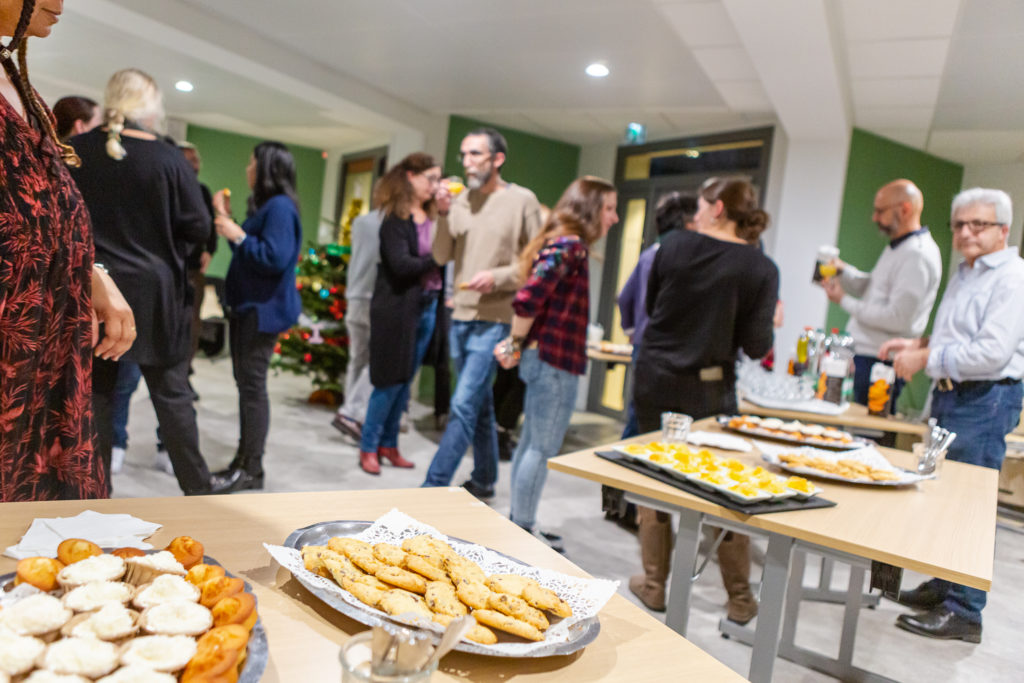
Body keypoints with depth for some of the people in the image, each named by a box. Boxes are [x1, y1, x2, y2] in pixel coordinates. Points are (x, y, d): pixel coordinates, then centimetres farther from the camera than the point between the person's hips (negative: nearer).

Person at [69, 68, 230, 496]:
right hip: (154, 293, -2)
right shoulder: (167, 159, -9)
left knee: (95, 392, 11)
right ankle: (196, 484, 15)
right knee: (171, 392, 7)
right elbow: (198, 228, -8)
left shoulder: (74, 152, -2)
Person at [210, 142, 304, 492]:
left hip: (263, 310, -11)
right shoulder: (264, 206, 18)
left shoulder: (280, 207, -14)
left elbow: (274, 258, -24)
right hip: (246, 306, 11)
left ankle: (252, 470, -1)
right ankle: (242, 461, 23)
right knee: (245, 383, 13)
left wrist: (237, 235, -17)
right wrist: (228, 219, 17)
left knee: (252, 385, -8)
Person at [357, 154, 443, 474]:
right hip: (398, 308, -6)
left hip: (427, 306, 6)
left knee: (405, 381, 12)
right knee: (391, 381, 0)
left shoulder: (432, 217, 10)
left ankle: (388, 444, 25)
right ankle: (368, 448, 15)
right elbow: (401, 265, -18)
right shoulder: (395, 219, -9)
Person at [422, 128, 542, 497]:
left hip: (494, 320, -6)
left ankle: (433, 486, -3)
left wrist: (498, 276, -17)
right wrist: (443, 214, -9)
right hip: (460, 316, 6)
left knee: (464, 404, -11)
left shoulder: (522, 201, -5)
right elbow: (441, 257, 4)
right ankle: (484, 481, 31)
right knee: (480, 403, 17)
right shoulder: (461, 200, 8)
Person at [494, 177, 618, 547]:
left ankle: (518, 523, 29)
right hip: (555, 360, -10)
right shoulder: (571, 246, -15)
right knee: (543, 449, 0)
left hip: (543, 356, 10)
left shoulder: (559, 243, 15)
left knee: (531, 443, 17)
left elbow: (533, 295, 16)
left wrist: (516, 344, 8)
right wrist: (516, 344, -12)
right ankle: (522, 530, 11)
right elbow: (528, 299, -25)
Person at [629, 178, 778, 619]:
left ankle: (654, 585, 24)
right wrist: (770, 324, 10)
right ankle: (740, 599, 25)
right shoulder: (761, 269, -6)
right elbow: (756, 346, -9)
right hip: (710, 389, 0)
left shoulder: (674, 245, -4)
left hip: (655, 380, 1)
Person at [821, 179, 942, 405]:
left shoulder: (918, 255, -17)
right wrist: (842, 270, 5)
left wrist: (845, 301, -15)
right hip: (863, 357, 9)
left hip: (879, 363, -9)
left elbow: (898, 319, -22)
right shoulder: (897, 248, 16)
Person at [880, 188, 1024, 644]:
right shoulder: (964, 273, 17)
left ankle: (963, 611, 7)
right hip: (951, 394, 9)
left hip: (985, 401, -9)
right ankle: (944, 584, 29)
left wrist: (925, 360, -17)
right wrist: (918, 344, 10)